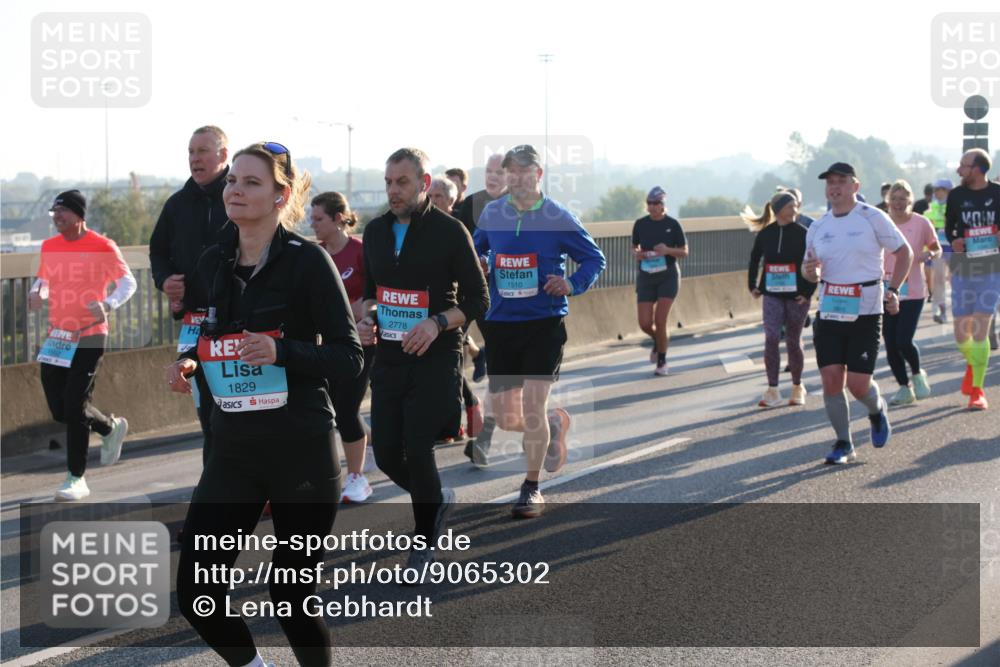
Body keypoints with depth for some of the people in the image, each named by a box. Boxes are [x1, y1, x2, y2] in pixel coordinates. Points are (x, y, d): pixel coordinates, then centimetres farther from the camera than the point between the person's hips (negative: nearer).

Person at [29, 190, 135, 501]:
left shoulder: (102, 247, -8)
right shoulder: (49, 247, 8)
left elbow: (128, 282, -4)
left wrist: (108, 304, -22)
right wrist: (36, 293, -2)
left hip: (89, 336, -6)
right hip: (57, 336, 6)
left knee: (75, 407, -9)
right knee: (59, 408, 6)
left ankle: (76, 478, 3)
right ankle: (111, 428, 34)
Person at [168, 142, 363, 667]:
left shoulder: (307, 260, -9)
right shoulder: (213, 264, 7)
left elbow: (349, 357, -10)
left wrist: (282, 351, -25)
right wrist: (186, 362, 0)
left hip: (302, 451, -5)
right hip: (233, 448, 5)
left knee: (291, 595, 1)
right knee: (196, 595, -1)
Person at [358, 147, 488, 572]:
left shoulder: (449, 231, -8)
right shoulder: (376, 231, 9)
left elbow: (478, 299, -5)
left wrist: (438, 322, -21)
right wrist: (367, 318, 0)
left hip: (435, 359, -5)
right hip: (389, 358, 5)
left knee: (418, 451, -9)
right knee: (387, 455, 3)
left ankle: (425, 541, 10)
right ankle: (438, 501, 32)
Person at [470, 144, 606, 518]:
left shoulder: (557, 218, -5)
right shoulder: (491, 214, 4)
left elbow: (594, 258, 3)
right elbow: (477, 249, 22)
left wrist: (573, 284, -15)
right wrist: (479, 263, -1)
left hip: (544, 323, -4)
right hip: (500, 323, 4)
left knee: (532, 408, -8)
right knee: (505, 419, 4)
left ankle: (532, 488, 11)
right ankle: (556, 422, 37)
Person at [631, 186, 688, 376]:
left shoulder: (673, 224, -5)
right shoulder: (640, 224, 1)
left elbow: (685, 252, 0)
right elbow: (634, 247, 14)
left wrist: (668, 250, -20)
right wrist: (636, 253, -10)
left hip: (668, 276, -3)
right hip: (646, 276, 3)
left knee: (660, 321, -9)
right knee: (645, 323, -3)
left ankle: (662, 362, 9)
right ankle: (658, 341, 33)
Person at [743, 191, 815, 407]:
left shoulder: (802, 233, -6)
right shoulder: (765, 234, 1)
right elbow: (754, 260, 16)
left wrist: (808, 291, -9)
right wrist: (752, 286, 12)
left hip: (796, 296, -1)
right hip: (772, 294, 1)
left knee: (793, 342, 6)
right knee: (771, 337, -12)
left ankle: (797, 389, 24)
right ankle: (772, 391, -8)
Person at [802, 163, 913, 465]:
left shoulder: (873, 218, -4)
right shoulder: (817, 228, 9)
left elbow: (904, 252, 3)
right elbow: (810, 269, 18)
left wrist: (893, 290, -8)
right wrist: (809, 271, -7)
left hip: (865, 314, -4)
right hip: (828, 313, 4)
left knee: (858, 384, -8)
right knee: (831, 380, -5)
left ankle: (877, 410, 27)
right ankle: (843, 444, 9)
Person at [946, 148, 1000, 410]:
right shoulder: (956, 195, 3)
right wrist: (953, 241, -8)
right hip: (963, 270, 2)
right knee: (961, 334, 4)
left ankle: (977, 389, -1)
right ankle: (972, 364, 38)